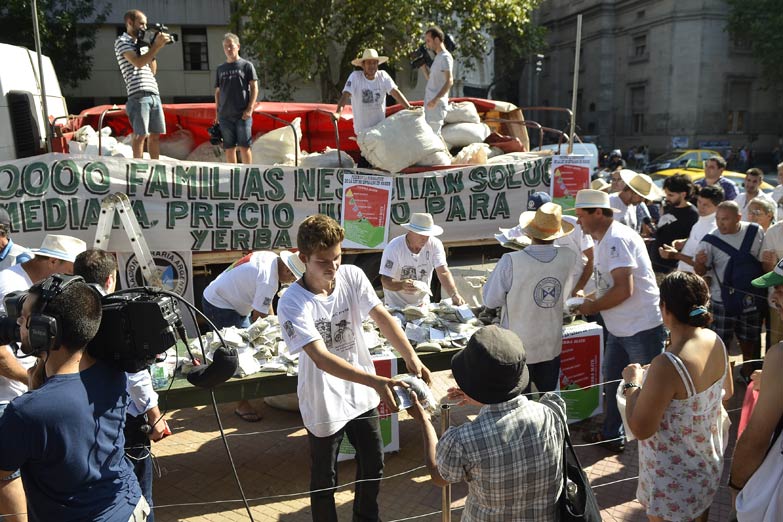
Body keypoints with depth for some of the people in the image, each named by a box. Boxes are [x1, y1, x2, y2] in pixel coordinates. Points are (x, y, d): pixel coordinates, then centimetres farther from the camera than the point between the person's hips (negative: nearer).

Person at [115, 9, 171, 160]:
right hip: (139, 95, -7)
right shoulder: (122, 41, 4)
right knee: (141, 134, -8)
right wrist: (156, 46, -8)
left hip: (154, 94, 7)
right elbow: (138, 63, -11)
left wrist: (154, 49, 13)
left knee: (155, 134, 6)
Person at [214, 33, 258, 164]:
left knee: (244, 146, -5)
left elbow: (254, 88, -1)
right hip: (225, 115, 4)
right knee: (229, 148, 5)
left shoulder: (246, 65, 3)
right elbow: (217, 92, 17)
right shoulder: (220, 69, 14)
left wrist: (250, 109, -10)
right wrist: (217, 112, 10)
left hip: (242, 115, -4)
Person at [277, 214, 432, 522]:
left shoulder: (353, 277, -11)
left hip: (361, 395, 5)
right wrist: (377, 382, -43)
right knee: (324, 480, 15)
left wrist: (411, 357, -30)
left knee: (373, 465, 22)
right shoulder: (292, 304, -25)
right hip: (324, 404, -5)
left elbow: (382, 317, -14)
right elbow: (321, 358, -33)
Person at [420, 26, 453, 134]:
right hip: (430, 105, 10)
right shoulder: (437, 57, 19)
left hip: (437, 105, -10)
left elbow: (449, 81, -20)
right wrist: (423, 65, 12)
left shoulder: (445, 57, -10)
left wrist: (436, 99, -29)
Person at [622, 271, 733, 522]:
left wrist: (632, 384, -14)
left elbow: (641, 429, -27)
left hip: (675, 480, -6)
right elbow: (726, 393, 8)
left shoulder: (667, 366, -36)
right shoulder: (716, 342, -12)